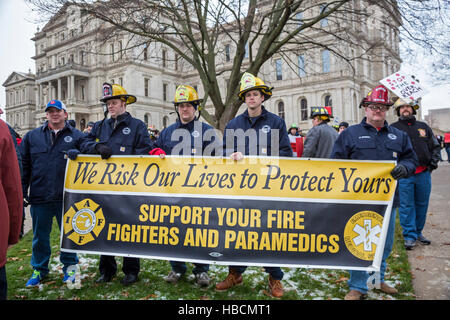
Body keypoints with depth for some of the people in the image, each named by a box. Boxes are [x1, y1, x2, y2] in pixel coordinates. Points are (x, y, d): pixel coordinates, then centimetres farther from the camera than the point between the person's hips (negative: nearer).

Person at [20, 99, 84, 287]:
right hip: (39, 196, 2)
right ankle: (39, 269, 30)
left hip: (67, 196, -1)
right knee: (40, 236, 13)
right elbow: (24, 164, 9)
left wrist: (77, 154, -20)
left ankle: (69, 267, 27)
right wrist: (23, 189, 4)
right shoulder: (32, 136, 9)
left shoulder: (77, 136, 4)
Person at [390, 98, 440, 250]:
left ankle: (418, 232, 26)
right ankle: (409, 236, 9)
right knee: (406, 206, 0)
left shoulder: (423, 127, 14)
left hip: (423, 173, 4)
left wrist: (433, 163, 5)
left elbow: (436, 146, 18)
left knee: (422, 204, 11)